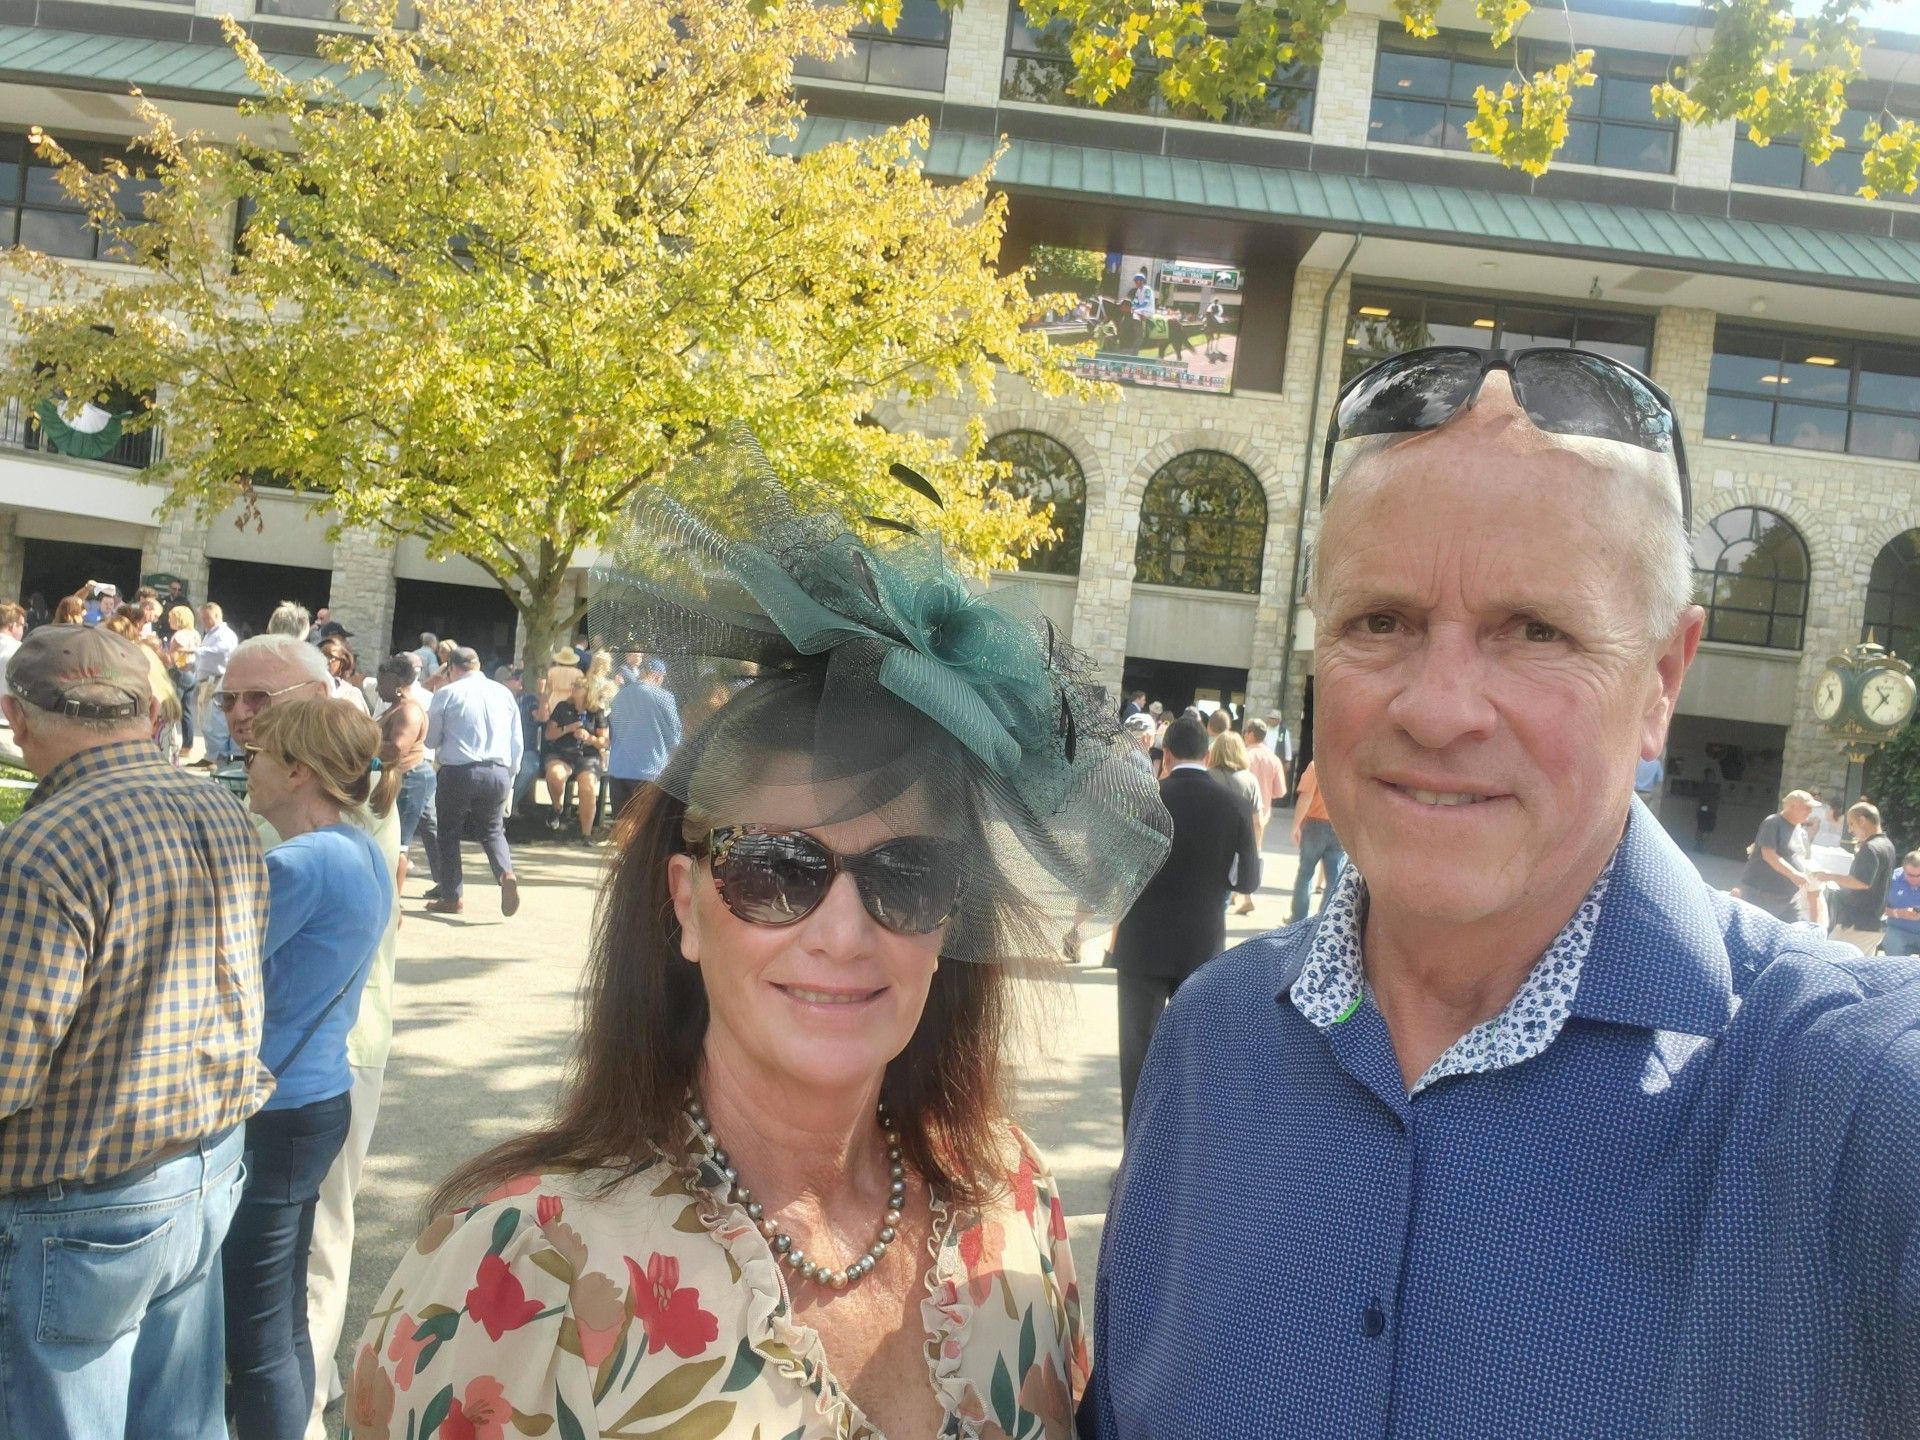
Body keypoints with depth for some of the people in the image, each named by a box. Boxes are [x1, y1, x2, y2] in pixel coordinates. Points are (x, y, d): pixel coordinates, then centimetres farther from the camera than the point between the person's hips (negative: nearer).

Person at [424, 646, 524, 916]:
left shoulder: (446, 694, -2)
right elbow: (516, 743, 11)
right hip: (498, 772, 3)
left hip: (458, 771, -3)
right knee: (493, 830, 17)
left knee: (450, 833, 13)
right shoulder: (503, 693, 9)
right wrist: (509, 777, 20)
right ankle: (506, 873, -10)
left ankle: (452, 897, 16)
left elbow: (431, 739, 7)